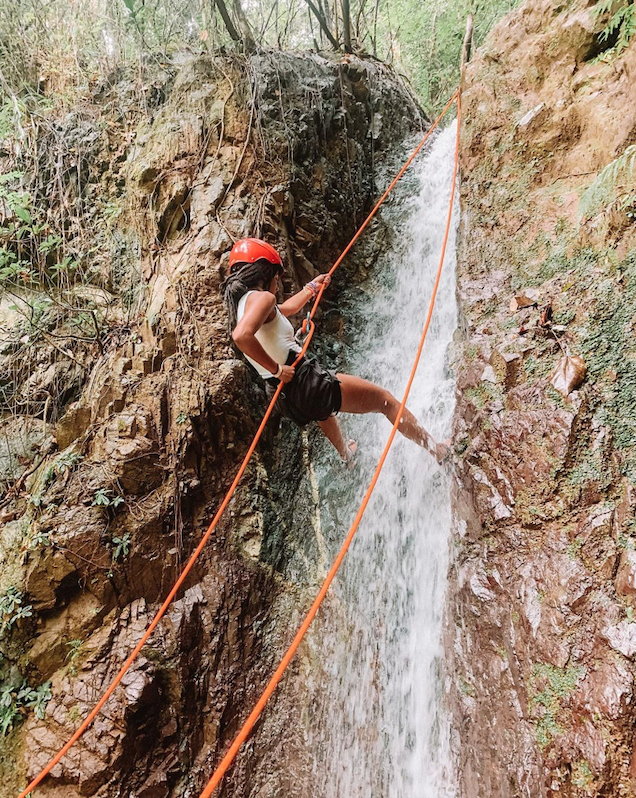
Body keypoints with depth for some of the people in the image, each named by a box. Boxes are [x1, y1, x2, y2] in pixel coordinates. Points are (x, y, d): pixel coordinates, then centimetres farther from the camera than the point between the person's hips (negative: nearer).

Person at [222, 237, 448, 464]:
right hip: (306, 383, -10)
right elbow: (241, 336, -34)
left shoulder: (240, 304, 13)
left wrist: (312, 287, 40)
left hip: (284, 399, 10)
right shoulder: (261, 297, -15)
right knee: (386, 400, 9)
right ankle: (434, 449, 22)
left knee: (323, 406, 45)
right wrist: (277, 369, -24)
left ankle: (345, 452, 64)